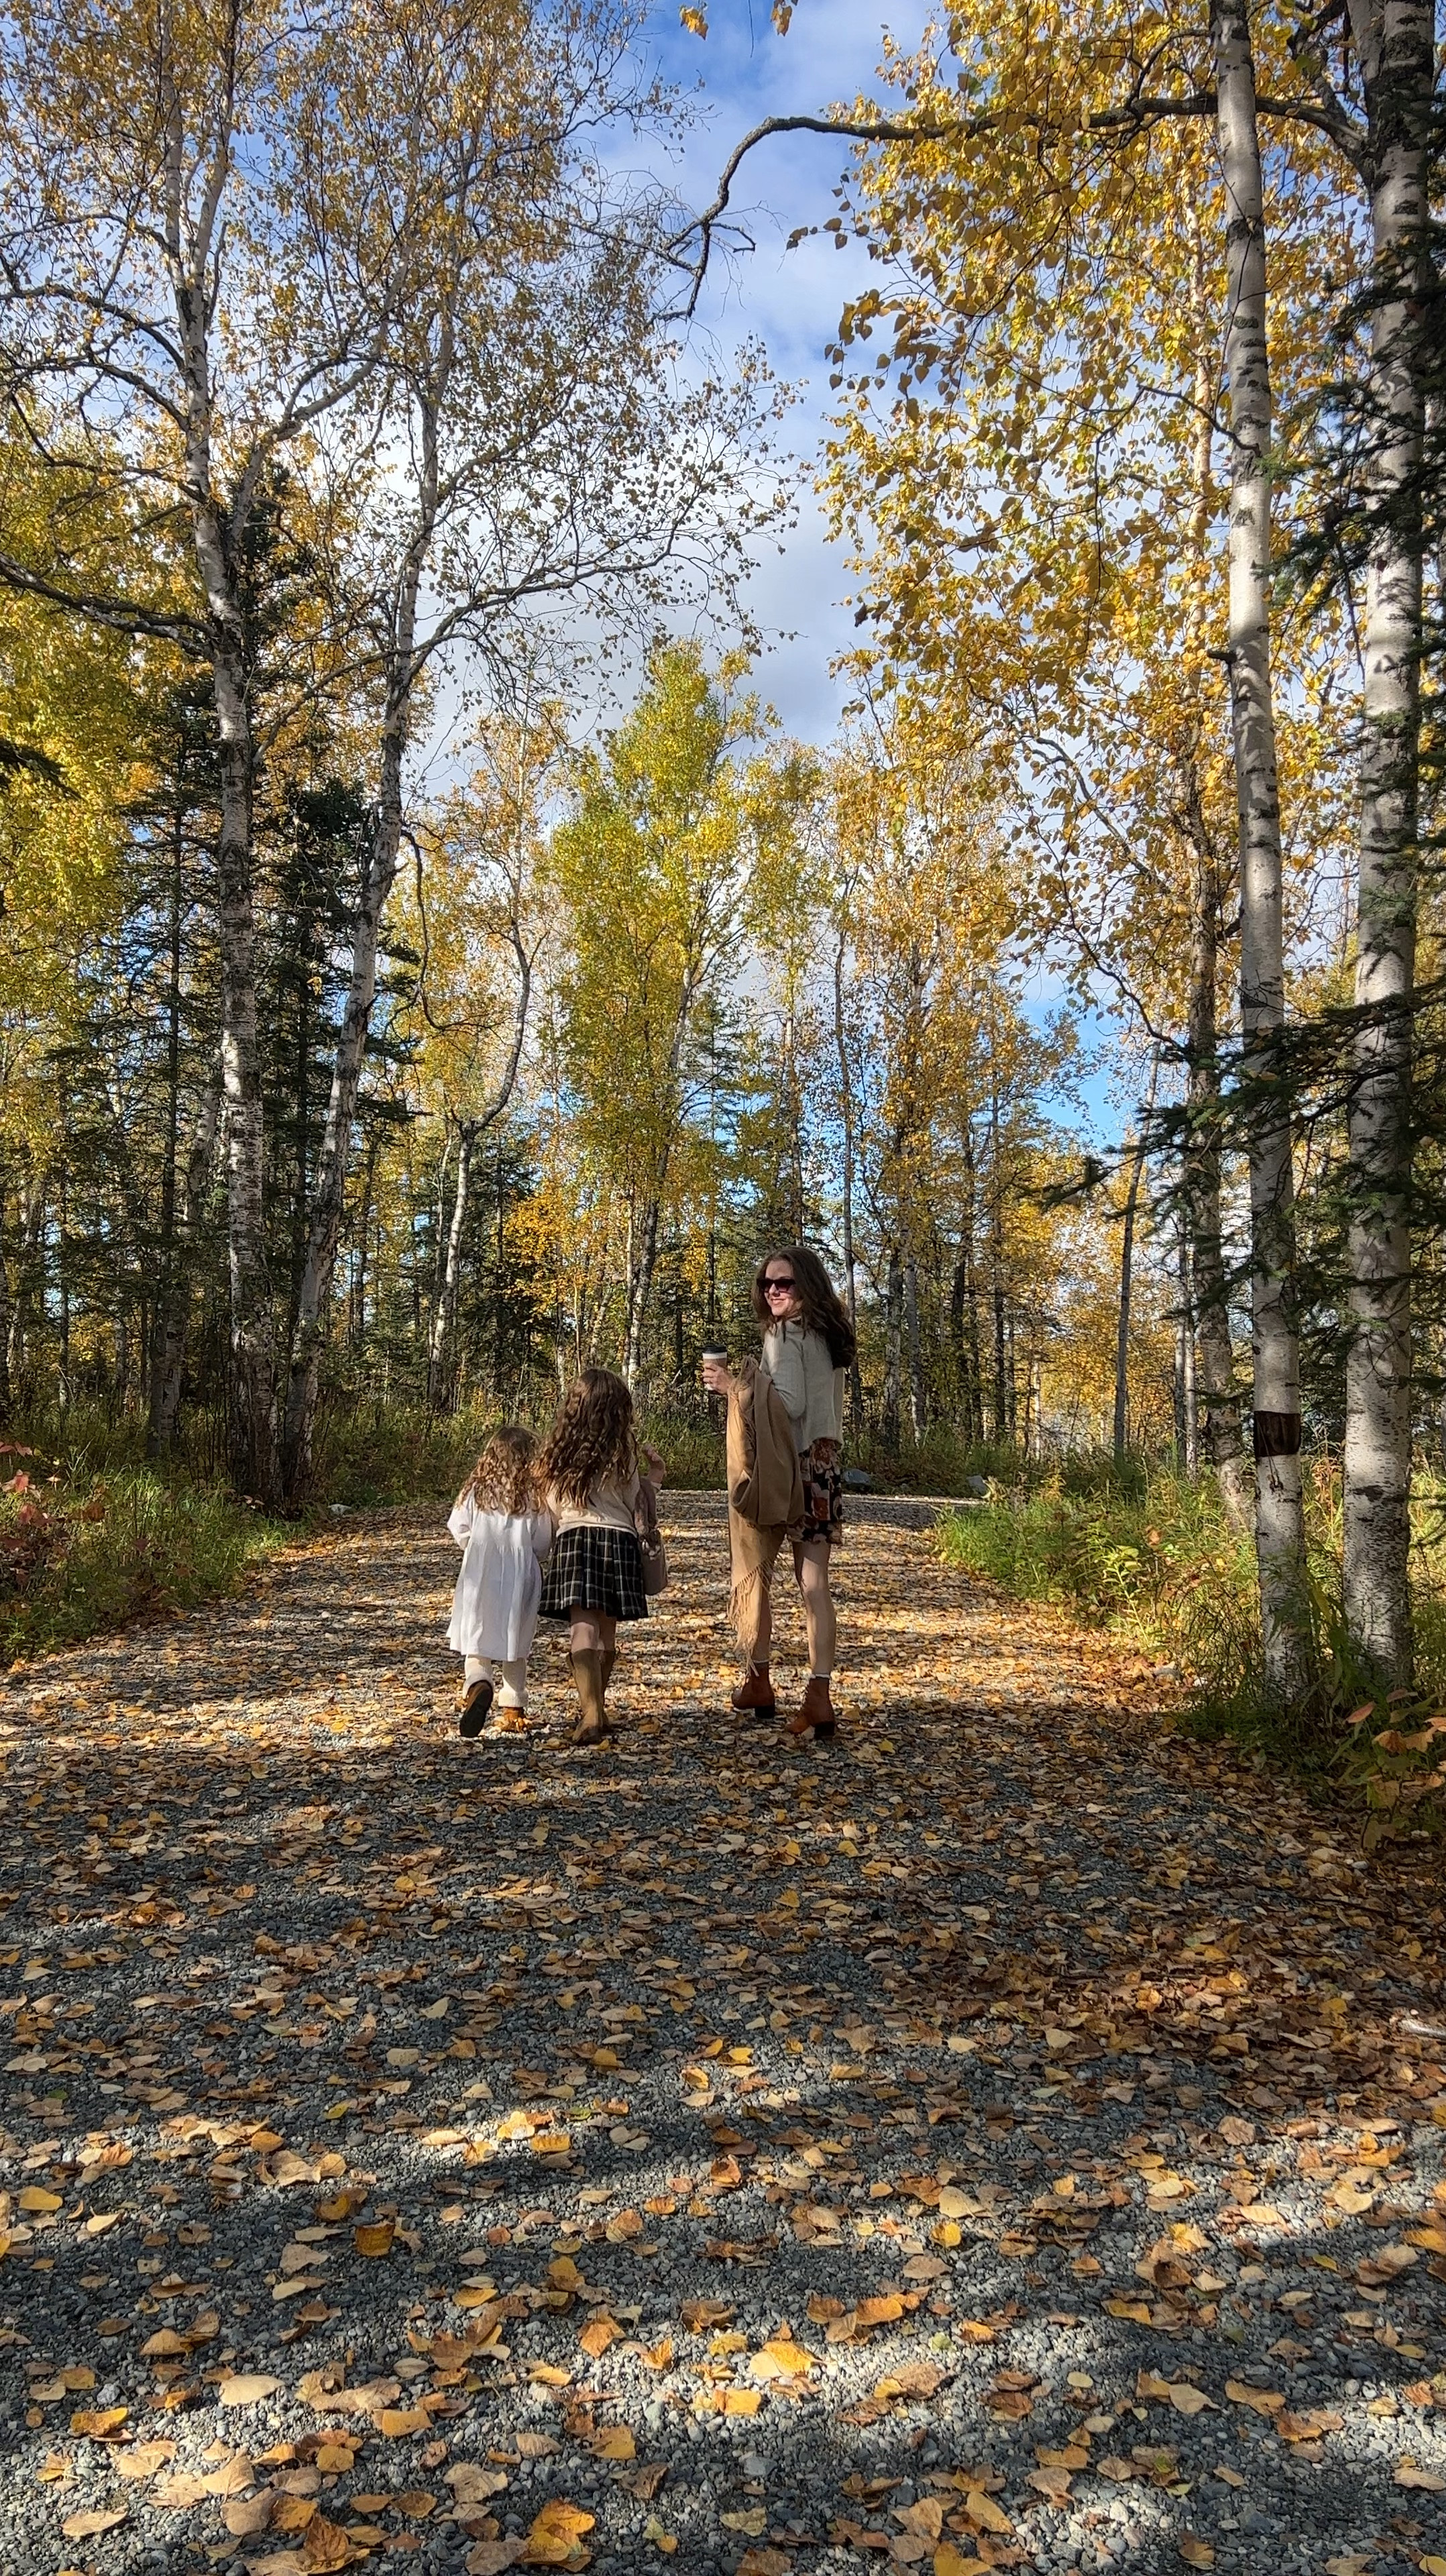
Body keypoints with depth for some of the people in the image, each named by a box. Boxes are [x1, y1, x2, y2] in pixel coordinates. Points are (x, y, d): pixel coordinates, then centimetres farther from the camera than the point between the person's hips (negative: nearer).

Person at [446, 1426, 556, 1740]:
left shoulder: (477, 1489, -2)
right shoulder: (534, 1494, -6)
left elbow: (459, 1528, 3)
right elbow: (543, 1541, -3)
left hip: (479, 1574, 0)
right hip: (520, 1575, 0)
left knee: (477, 1637, 1)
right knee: (516, 1642, 15)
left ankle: (479, 1683, -29)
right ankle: (513, 1708, 19)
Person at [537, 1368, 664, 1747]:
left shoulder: (561, 1452, 6)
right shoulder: (624, 1450, 2)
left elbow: (554, 1509, 14)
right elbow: (635, 1506, 9)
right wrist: (655, 1476, 21)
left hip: (575, 1539, -1)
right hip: (619, 1540, 1)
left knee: (583, 1629, -9)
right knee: (606, 1633, 12)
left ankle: (592, 1715, -23)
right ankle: (595, 1709, 26)